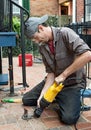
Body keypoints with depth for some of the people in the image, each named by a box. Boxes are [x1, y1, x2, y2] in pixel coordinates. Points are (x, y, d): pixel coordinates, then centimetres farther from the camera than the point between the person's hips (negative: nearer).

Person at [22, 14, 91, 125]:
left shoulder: (65, 34, -21)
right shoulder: (42, 47, 1)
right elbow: (50, 72, -1)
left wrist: (63, 75, -26)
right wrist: (43, 94, -15)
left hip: (72, 82, -6)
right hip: (54, 81, 7)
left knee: (68, 118, -26)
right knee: (26, 100, 7)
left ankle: (74, 100, 7)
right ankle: (58, 98, 17)